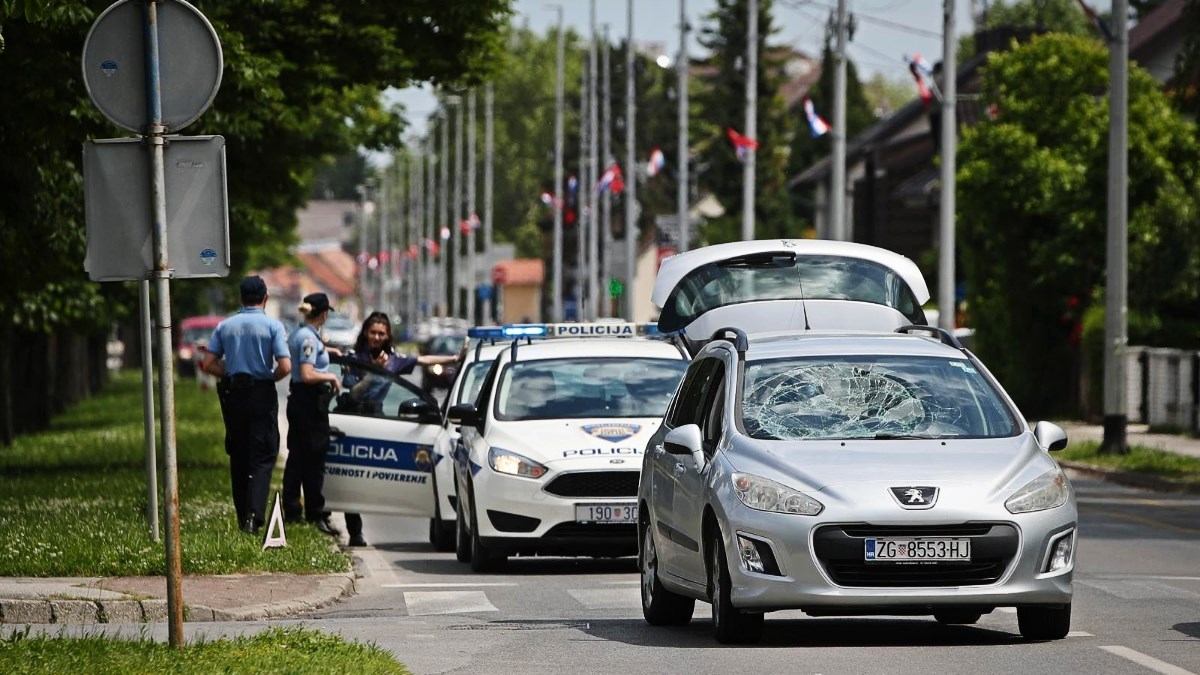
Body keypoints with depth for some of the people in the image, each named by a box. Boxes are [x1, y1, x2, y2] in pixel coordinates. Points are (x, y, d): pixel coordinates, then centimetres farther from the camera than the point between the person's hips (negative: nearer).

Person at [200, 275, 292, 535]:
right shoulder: (272, 326, -6)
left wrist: (230, 375, 13)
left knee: (238, 456, 13)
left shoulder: (225, 326, 4)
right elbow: (285, 366, -14)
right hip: (262, 395, -3)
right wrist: (270, 378, 6)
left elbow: (208, 364, -1)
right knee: (262, 457, -3)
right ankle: (254, 515, -19)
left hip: (233, 395, 3)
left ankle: (243, 516, 17)